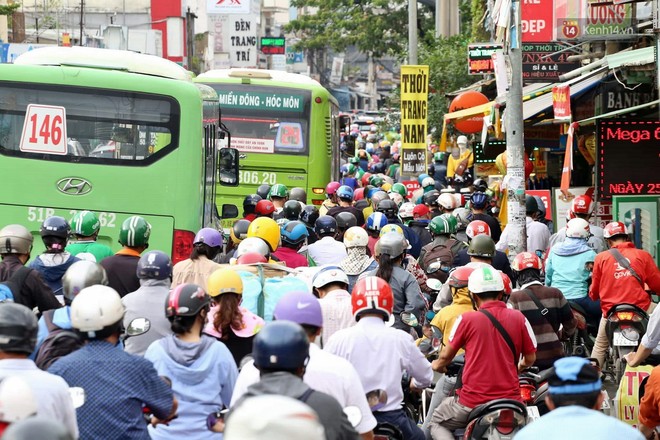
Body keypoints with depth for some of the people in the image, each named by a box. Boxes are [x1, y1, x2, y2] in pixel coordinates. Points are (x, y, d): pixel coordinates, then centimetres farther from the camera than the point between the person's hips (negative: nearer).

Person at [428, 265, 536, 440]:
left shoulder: (467, 319, -6)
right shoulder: (518, 318, 1)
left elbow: (446, 355, 5)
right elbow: (530, 358, 8)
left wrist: (437, 365, 28)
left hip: (473, 402, -3)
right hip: (510, 398, 3)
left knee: (437, 423, 21)